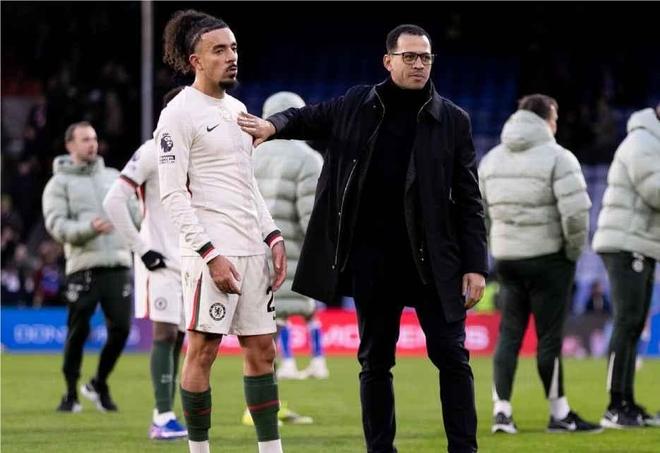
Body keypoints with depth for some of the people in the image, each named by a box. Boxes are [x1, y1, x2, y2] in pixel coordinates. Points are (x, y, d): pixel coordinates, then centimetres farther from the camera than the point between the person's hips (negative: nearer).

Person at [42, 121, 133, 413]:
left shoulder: (115, 177, 19)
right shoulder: (59, 183, 4)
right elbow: (56, 225, -7)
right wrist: (89, 228, -22)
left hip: (118, 265, 4)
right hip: (83, 266, -4)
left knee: (121, 328, -3)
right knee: (78, 331, -4)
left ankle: (99, 385, 18)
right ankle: (71, 393, 10)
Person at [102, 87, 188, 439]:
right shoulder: (153, 153, -10)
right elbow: (114, 202, -16)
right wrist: (141, 248, -15)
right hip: (161, 261, -7)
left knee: (178, 337, 6)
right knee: (165, 334, -11)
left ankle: (163, 418, 10)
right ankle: (163, 418, -12)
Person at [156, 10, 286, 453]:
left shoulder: (237, 109, 16)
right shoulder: (179, 114, -7)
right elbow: (173, 194, -12)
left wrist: (273, 237, 11)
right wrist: (210, 255, -18)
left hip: (251, 249, 8)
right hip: (212, 252, -8)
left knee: (262, 350, 6)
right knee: (202, 351, -3)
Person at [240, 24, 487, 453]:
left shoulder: (453, 120, 0)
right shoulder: (357, 105, 4)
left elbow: (469, 200, 0)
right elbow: (309, 117, 21)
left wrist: (475, 265, -6)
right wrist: (273, 125, -2)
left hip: (433, 259, -2)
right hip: (371, 260, 2)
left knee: (452, 356, -3)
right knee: (375, 362, 7)